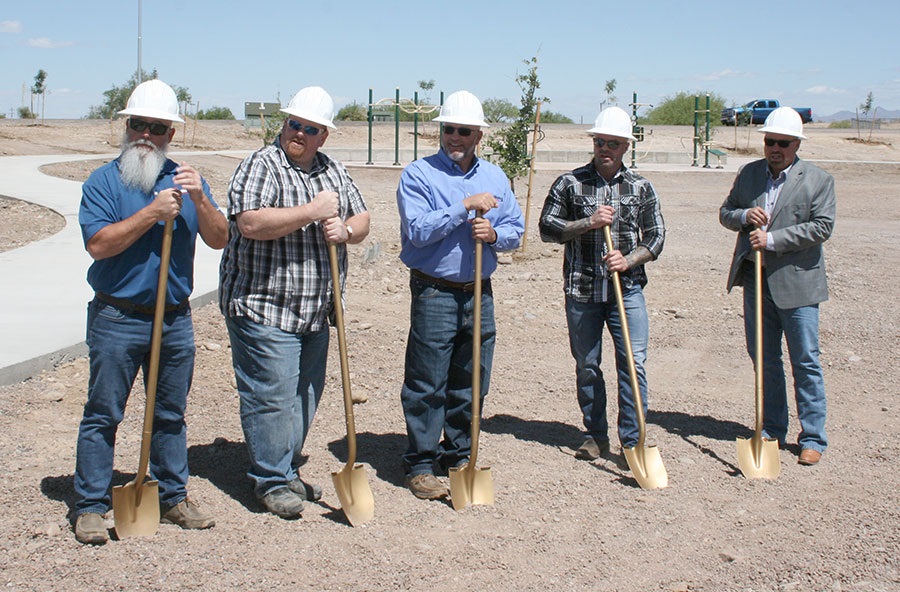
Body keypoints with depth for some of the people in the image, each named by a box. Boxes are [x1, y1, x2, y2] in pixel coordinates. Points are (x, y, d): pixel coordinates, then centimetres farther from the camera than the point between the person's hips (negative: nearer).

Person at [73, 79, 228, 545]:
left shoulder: (185, 179, 9)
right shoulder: (104, 182, -2)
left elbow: (219, 240, 0)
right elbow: (98, 244, -15)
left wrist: (199, 200, -17)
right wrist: (151, 214, -21)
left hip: (175, 318, 4)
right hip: (116, 319, -3)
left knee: (171, 414, 13)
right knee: (102, 415, 2)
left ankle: (174, 497, 25)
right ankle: (90, 507, 10)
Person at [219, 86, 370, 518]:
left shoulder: (334, 172, 14)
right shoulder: (261, 166, -9)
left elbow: (361, 220, 18)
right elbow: (251, 224, -23)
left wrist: (345, 230, -6)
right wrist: (312, 212, -21)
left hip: (315, 311, 7)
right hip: (263, 308, -7)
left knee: (307, 394, 14)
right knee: (272, 395, -5)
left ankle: (287, 471, 28)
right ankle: (272, 482, 8)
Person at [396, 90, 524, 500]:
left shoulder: (494, 177, 12)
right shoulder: (419, 174, -4)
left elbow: (516, 229, 12)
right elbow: (418, 230, -16)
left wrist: (494, 234, -10)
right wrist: (465, 207, -17)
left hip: (479, 293, 5)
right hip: (434, 293, -5)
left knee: (470, 384, 12)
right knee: (426, 386, -2)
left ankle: (458, 455, 25)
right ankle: (420, 465, 8)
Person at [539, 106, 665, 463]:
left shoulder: (640, 187, 7)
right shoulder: (570, 183, 4)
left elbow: (656, 236, 8)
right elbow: (547, 228, 2)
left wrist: (629, 260, -10)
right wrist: (588, 223, -11)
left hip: (627, 289, 0)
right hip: (581, 290, 0)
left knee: (633, 363, -6)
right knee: (586, 366, 8)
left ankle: (632, 440, 3)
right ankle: (596, 436, 21)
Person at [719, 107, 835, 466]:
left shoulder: (819, 180, -3)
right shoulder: (748, 174, 10)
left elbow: (822, 227, -11)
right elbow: (725, 213, 15)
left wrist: (772, 239, -17)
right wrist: (743, 216, -8)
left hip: (797, 283, -4)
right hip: (756, 281, 4)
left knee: (805, 362, -1)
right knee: (764, 359, 11)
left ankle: (813, 438, 7)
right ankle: (772, 431, 23)